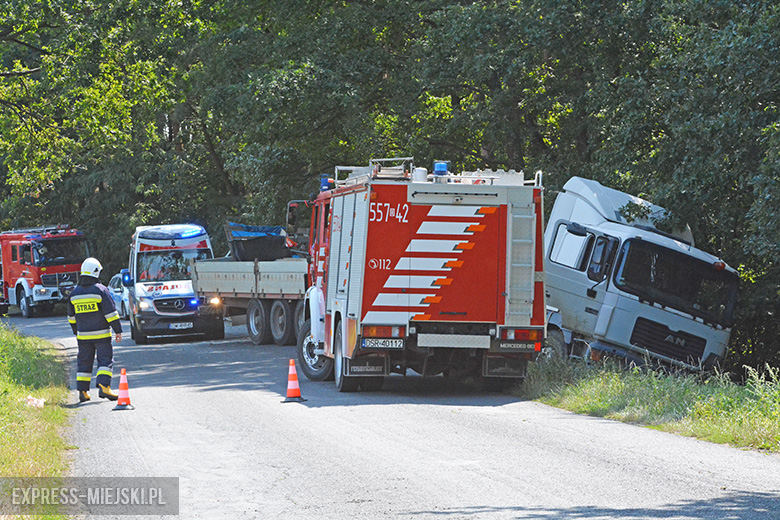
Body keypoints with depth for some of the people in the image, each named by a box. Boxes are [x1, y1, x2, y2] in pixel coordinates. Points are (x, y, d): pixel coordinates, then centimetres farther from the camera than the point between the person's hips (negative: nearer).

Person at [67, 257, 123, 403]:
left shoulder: (75, 293, 7)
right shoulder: (100, 290, -10)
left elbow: (72, 316, 16)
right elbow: (111, 313, -12)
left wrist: (76, 332, 28)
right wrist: (118, 330, -7)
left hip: (83, 335, 5)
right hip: (101, 334, -4)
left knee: (84, 362, 10)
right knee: (105, 360, -2)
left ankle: (82, 391, 8)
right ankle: (103, 387, -16)